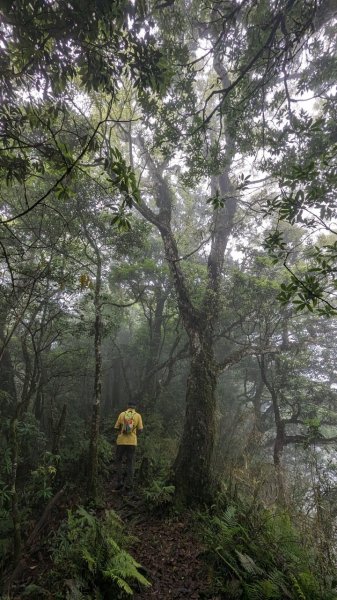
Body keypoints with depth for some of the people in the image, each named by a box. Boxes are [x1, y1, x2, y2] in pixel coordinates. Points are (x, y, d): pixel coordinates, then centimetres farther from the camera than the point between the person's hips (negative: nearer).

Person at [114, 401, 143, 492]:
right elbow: (140, 430, -1)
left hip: (121, 441, 0)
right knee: (130, 463, 11)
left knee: (119, 461, 16)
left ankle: (120, 482, 13)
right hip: (132, 442, 0)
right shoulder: (138, 416, -1)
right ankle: (128, 485, 13)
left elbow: (117, 428, 3)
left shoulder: (122, 414, 1)